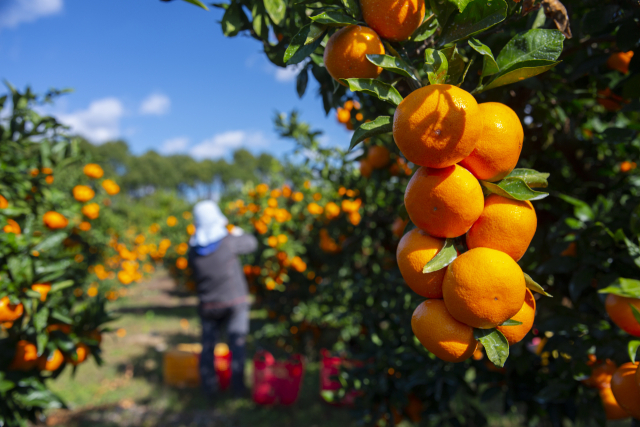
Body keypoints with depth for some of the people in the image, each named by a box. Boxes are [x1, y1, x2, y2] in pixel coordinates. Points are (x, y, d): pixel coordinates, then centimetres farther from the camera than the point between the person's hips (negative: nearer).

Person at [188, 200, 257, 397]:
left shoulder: (193, 250, -4)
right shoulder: (228, 241, -16)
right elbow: (252, 243, -1)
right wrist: (239, 233, 19)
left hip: (208, 305, 3)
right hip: (235, 302, -3)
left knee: (207, 345, 14)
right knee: (237, 345, 5)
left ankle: (209, 386, 16)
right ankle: (238, 387, 9)